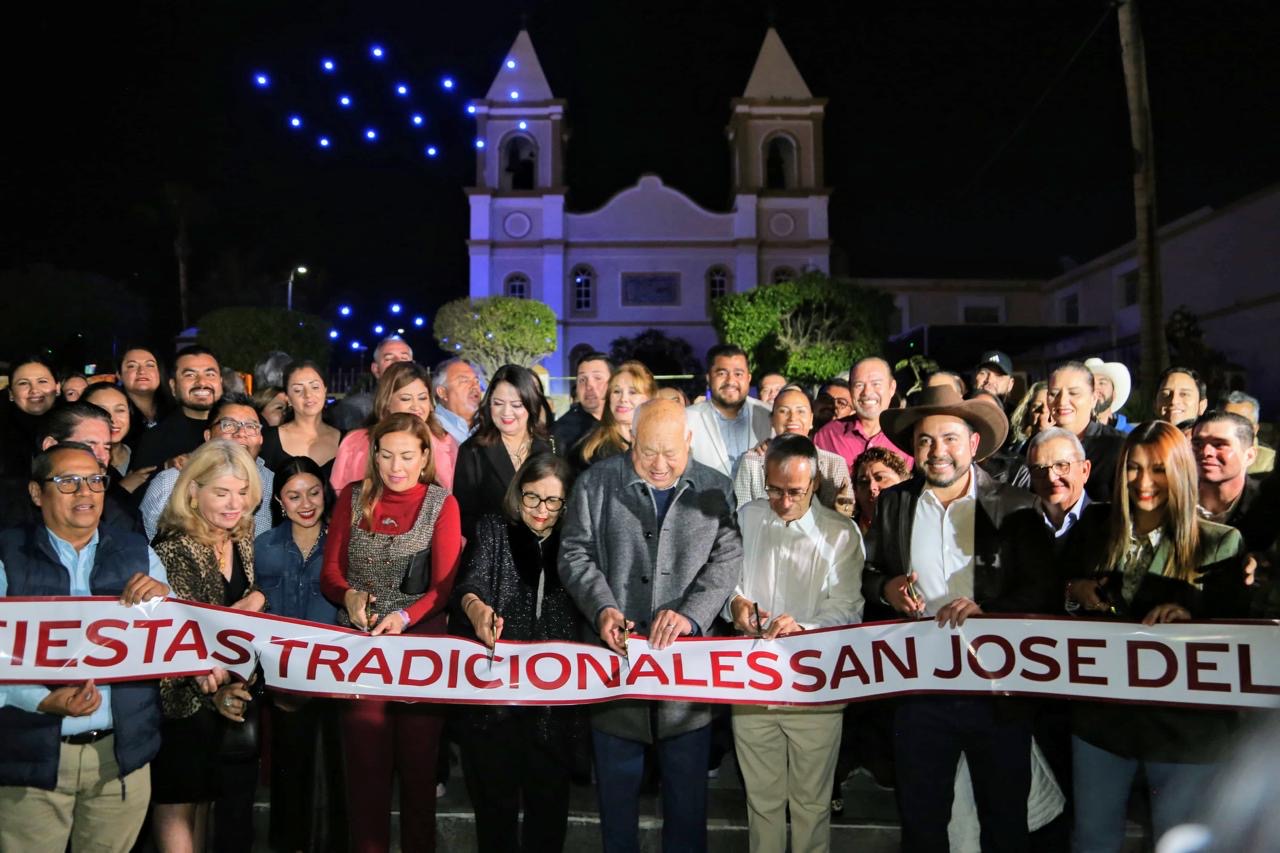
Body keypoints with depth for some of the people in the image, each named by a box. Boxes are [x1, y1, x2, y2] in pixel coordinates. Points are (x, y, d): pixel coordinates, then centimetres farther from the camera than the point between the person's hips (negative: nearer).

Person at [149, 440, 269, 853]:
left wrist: (253, 602, -7)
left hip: (238, 689, 6)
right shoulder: (173, 550, -20)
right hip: (186, 696, -6)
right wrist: (213, 690, -38)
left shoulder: (243, 537, 0)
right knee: (179, 800, 8)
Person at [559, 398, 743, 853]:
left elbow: (726, 560, -3)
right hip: (616, 652, 0)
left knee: (688, 787, 12)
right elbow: (575, 552, 1)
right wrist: (602, 608, -15)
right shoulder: (598, 482, 1)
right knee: (616, 784, 13)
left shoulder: (716, 490, 3)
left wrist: (690, 613, -18)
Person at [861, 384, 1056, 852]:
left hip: (998, 689, -2)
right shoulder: (893, 503, 3)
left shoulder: (1014, 508, -6)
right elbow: (868, 571, 12)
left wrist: (986, 609, -23)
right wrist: (885, 586, -9)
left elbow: (1043, 589, -8)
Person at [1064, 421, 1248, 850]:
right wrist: (1074, 593, -5)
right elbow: (1073, 619, 16)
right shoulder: (1100, 537, 6)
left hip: (1186, 721, -3)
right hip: (1103, 714, 4)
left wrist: (1190, 618, -25)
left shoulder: (1220, 543, -6)